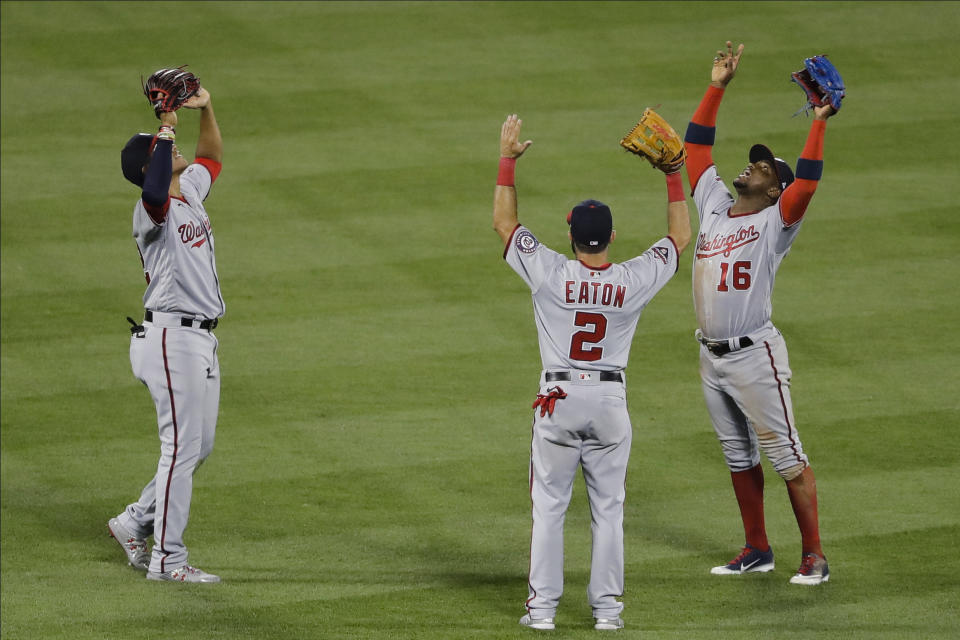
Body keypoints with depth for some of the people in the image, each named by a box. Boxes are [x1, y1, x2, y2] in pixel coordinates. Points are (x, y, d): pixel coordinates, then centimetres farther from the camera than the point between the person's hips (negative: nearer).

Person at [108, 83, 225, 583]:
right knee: (182, 446, -8)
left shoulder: (191, 190, 13)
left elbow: (211, 157, 31)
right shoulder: (152, 209, -15)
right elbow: (155, 192, -40)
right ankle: (166, 560, -3)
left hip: (201, 339, 9)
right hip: (173, 336, -9)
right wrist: (167, 130, -32)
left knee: (200, 446, 15)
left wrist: (206, 110, 15)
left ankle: (135, 522, 28)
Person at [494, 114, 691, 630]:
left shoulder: (550, 274, -11)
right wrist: (673, 173, 12)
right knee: (608, 507, 8)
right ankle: (607, 606, 9)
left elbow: (503, 222, 0)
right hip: (611, 399, 1)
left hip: (560, 397, -1)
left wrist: (508, 160, 6)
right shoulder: (634, 281, -7)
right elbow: (680, 236, 9)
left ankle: (543, 606, 5)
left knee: (549, 505, 6)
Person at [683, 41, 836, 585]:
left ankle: (815, 556, -1)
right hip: (712, 356, 7)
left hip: (755, 355, -7)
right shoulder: (714, 204, 10)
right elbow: (696, 145, 13)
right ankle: (757, 550, 24)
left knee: (787, 457, -4)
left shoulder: (775, 222, -8)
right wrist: (718, 87, 9)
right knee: (739, 458, 15)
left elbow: (807, 183, -26)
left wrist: (819, 123, -26)